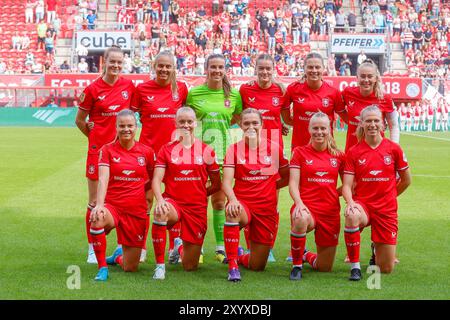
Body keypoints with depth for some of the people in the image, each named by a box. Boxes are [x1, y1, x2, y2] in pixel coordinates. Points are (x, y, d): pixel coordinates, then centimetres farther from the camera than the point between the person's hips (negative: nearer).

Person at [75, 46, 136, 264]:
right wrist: (95, 136, 3)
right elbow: (80, 120, 6)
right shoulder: (93, 89, -4)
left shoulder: (129, 86, 4)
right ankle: (93, 249, 11)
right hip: (99, 148, -3)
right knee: (95, 201, 2)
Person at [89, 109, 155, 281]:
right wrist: (99, 205, -30)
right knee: (97, 220, -40)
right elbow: (102, 180, -16)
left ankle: (119, 256, 45)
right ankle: (102, 268, -18)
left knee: (130, 268, 5)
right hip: (112, 206, -2)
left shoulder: (147, 152, 3)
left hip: (137, 212, 2)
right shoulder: (107, 150, -3)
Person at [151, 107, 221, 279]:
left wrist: (200, 194, 1)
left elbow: (216, 184, 11)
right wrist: (159, 200, -25)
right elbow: (157, 179, -7)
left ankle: (180, 247, 40)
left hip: (197, 207, 1)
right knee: (160, 213, -41)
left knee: (190, 266, 2)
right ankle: (160, 265, -24)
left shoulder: (206, 150, 4)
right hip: (173, 202, -1)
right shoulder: (166, 149, 3)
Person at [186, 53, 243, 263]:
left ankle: (220, 247, 15)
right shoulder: (194, 93, -2)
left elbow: (238, 120, 16)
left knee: (219, 201, 8)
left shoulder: (234, 95, 3)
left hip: (223, 152, 1)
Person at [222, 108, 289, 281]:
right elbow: (226, 181, -14)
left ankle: (240, 256, 42)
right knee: (233, 212, -42)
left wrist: (271, 186, 1)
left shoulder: (274, 148, 2)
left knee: (257, 266, 4)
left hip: (267, 208, 2)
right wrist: (232, 199, -32)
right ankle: (232, 266, -30)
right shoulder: (234, 149, -1)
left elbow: (287, 177, 14)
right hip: (243, 202, -2)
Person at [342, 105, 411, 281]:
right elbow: (347, 185, -6)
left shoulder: (394, 149, -2)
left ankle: (377, 248, 38)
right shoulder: (353, 152, -2)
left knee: (386, 269, 1)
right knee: (352, 216, -41)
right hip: (362, 203, -1)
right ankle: (355, 267, -24)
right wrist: (350, 202, -25)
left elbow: (406, 181, 9)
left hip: (387, 209, 1)